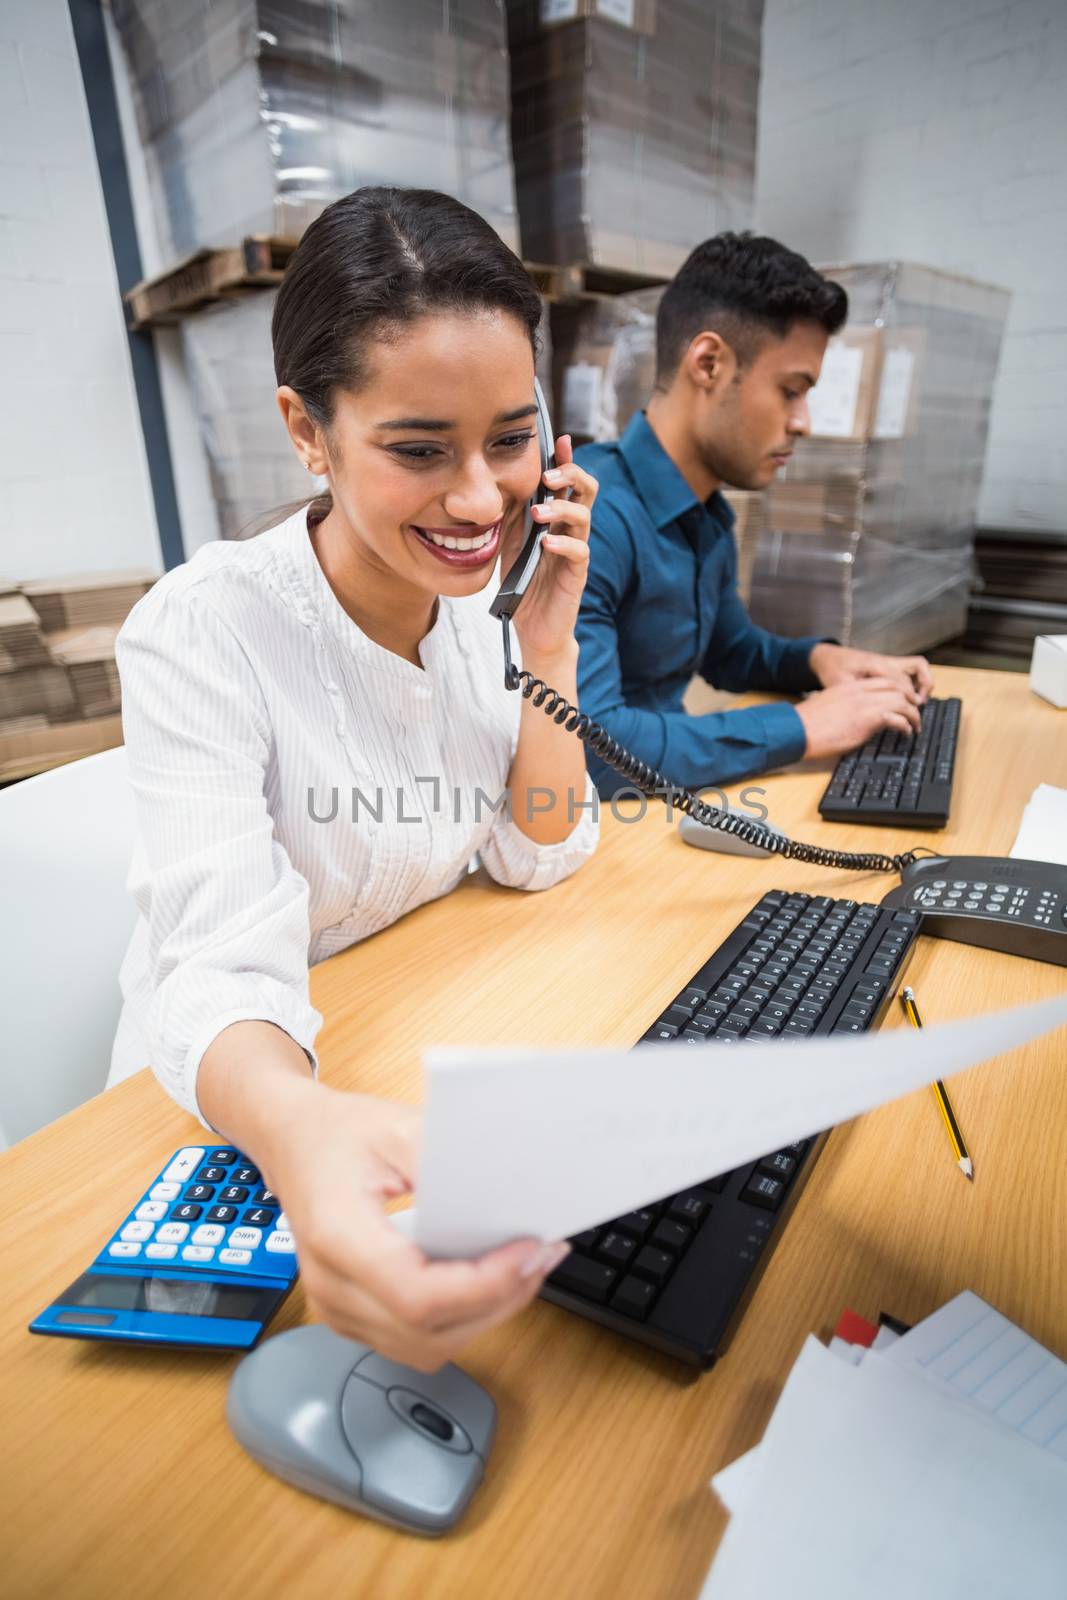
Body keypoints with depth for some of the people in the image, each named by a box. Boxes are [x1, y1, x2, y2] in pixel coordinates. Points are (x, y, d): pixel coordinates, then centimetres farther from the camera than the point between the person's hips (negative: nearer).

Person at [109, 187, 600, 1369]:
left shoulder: (482, 593, -5)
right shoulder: (202, 633, -21)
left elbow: (539, 860, -4)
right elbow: (223, 967, -29)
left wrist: (548, 640, -17)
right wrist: (302, 1131, -51)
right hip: (236, 1099, -4)